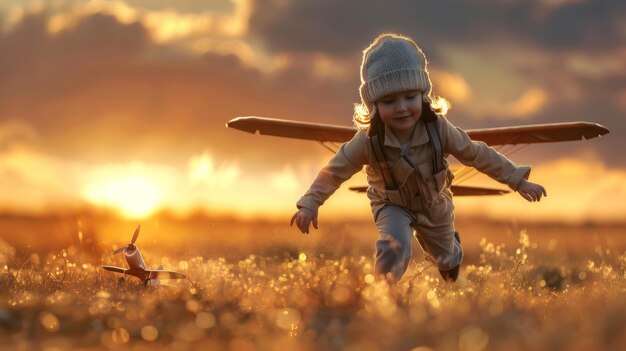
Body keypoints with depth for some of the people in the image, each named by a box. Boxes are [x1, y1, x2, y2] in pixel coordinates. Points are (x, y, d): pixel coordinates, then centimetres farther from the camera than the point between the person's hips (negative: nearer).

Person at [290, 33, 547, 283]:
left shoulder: (438, 128, -32)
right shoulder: (369, 140, -34)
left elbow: (477, 154, -21)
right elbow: (337, 169, -22)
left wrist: (517, 180, -16)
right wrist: (310, 203, -28)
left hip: (434, 204, 2)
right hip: (392, 205, -2)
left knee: (445, 258, 24)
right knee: (394, 246, -32)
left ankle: (452, 252, 62)